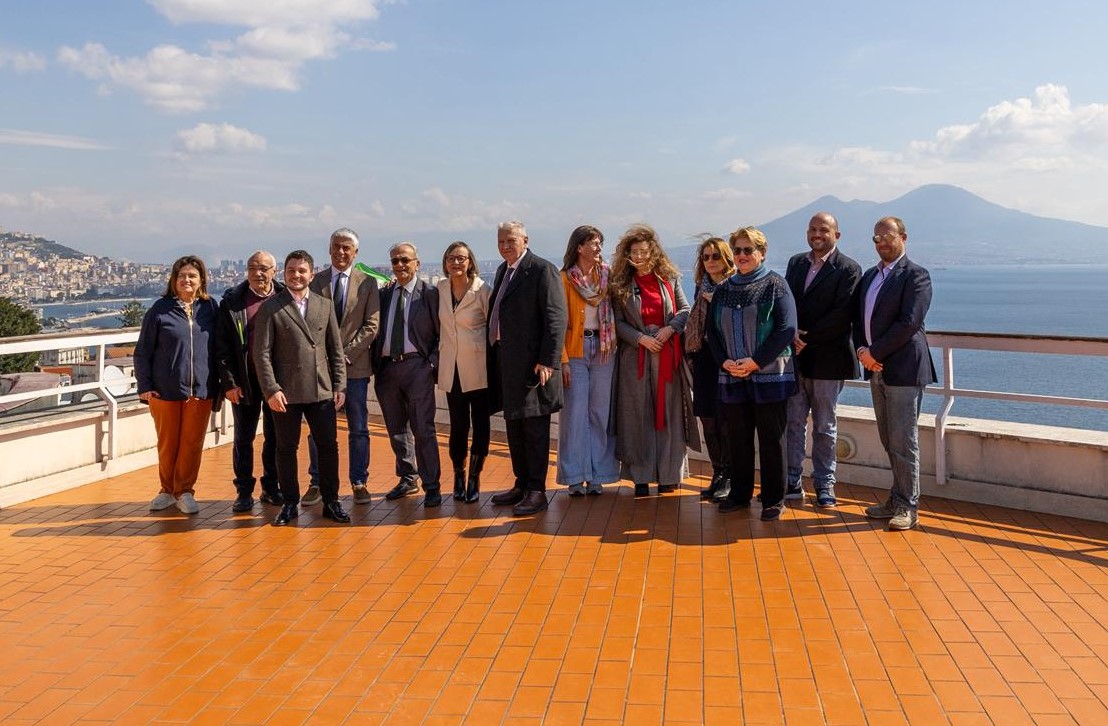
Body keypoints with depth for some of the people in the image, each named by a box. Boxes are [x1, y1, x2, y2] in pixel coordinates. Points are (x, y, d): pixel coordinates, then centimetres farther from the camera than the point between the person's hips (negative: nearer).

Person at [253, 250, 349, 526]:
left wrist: (340, 385, 3)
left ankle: (331, 502, 17)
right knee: (286, 449, 6)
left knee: (328, 446, 5)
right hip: (286, 392, -2)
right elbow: (262, 353, -5)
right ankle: (290, 504, 19)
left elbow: (336, 348, 10)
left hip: (321, 390, 3)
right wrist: (271, 389, -13)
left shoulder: (325, 305, 9)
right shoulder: (270, 308, -1)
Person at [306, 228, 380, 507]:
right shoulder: (316, 281, 6)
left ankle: (359, 483, 15)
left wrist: (346, 354, -11)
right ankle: (317, 483, 15)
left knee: (358, 429, 5)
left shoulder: (367, 283, 3)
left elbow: (371, 326, -2)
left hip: (355, 365, -1)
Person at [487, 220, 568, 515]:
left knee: (534, 428, -2)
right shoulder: (503, 270, 16)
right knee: (514, 427, 15)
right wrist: (495, 355, 14)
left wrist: (548, 361, -19)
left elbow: (556, 318, -14)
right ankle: (521, 485, 26)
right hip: (506, 363, 9)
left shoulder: (542, 270, -9)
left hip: (532, 363, -8)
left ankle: (536, 491, 5)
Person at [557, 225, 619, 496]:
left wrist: (614, 343, -3)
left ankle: (597, 475, 13)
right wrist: (563, 359, -12)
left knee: (600, 413, 5)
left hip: (603, 349, 3)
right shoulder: (565, 278, -3)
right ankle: (575, 477, 8)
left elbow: (615, 313, 11)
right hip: (575, 350, -3)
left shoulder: (607, 275, 7)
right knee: (575, 413, -1)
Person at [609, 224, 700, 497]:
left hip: (667, 356, 1)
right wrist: (641, 338, -14)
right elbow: (619, 322, -1)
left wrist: (670, 328, -10)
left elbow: (685, 310, 7)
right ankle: (641, 477, 9)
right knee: (639, 416, 2)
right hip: (636, 358, -1)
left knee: (668, 413, 4)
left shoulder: (669, 278, 6)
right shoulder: (621, 285, 3)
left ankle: (668, 474, 14)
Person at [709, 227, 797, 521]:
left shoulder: (775, 284, -2)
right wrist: (724, 361, -5)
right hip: (732, 377, 4)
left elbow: (787, 328, -10)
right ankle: (740, 493, 23)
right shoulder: (724, 289, 11)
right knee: (738, 438, 10)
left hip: (770, 375, -4)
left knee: (771, 439, 2)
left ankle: (773, 499, 12)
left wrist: (756, 361, -15)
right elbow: (712, 330, 12)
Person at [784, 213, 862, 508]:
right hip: (795, 356, 4)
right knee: (792, 422, 6)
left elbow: (841, 315, -13)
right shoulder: (796, 263, 12)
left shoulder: (848, 269, -5)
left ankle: (824, 483, 17)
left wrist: (808, 338, -15)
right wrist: (792, 335, -9)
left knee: (824, 426, 6)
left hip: (827, 359, -4)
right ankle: (792, 482, 14)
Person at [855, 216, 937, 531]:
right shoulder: (869, 275, 17)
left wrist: (875, 353, -15)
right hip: (877, 368, 8)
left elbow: (909, 322, -17)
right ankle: (897, 499, 23)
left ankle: (908, 507, 4)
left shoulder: (915, 275, -8)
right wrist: (862, 349, -2)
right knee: (889, 442, 13)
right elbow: (859, 317, 16)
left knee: (903, 442, -4)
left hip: (903, 369, -7)